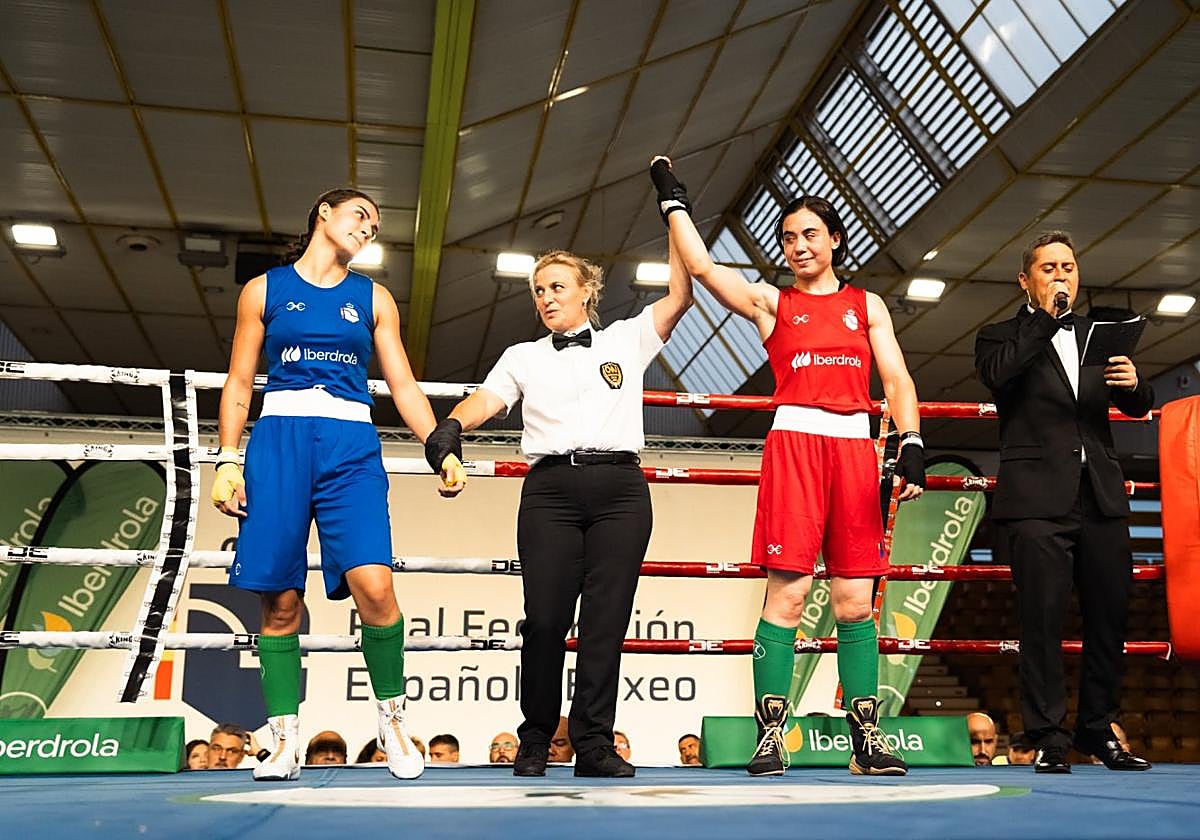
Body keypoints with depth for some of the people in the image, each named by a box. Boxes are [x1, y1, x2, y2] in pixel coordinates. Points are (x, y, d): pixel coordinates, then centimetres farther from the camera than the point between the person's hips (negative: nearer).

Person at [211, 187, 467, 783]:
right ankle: (285, 742, 9)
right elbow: (239, 382, 11)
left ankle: (392, 719, 1)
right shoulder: (264, 289, 13)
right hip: (278, 442, 0)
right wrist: (228, 460, 1)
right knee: (280, 602, -2)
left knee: (373, 586, -17)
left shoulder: (373, 298, 16)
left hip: (351, 448, 0)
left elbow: (403, 386, 12)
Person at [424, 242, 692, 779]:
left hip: (620, 489, 0)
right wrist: (452, 424, -19)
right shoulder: (524, 356, 19)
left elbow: (680, 295, 9)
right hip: (551, 490, 0)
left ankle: (594, 743, 0)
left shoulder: (627, 339, 17)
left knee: (606, 618, -5)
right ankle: (535, 741, 8)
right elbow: (486, 399, 3)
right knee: (545, 617, -7)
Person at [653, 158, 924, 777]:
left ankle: (867, 738, 8)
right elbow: (700, 265, 2)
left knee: (855, 599, 2)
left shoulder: (867, 304, 19)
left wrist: (911, 446, -4)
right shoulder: (769, 302, 13)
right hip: (793, 442, -2)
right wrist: (672, 199, 11)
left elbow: (897, 380, 10)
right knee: (786, 593, -8)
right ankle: (770, 735, -3)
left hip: (855, 448, 2)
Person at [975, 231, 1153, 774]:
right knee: (1043, 620, -5)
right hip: (1038, 499, -4)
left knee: (1110, 616, 7)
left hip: (1101, 497, 5)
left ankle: (1098, 729, 21)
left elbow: (1136, 407, 16)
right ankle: (1048, 738, 3)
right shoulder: (1003, 337, 9)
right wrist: (1045, 317, -9)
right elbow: (997, 375, -14)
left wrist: (1134, 383, -7)